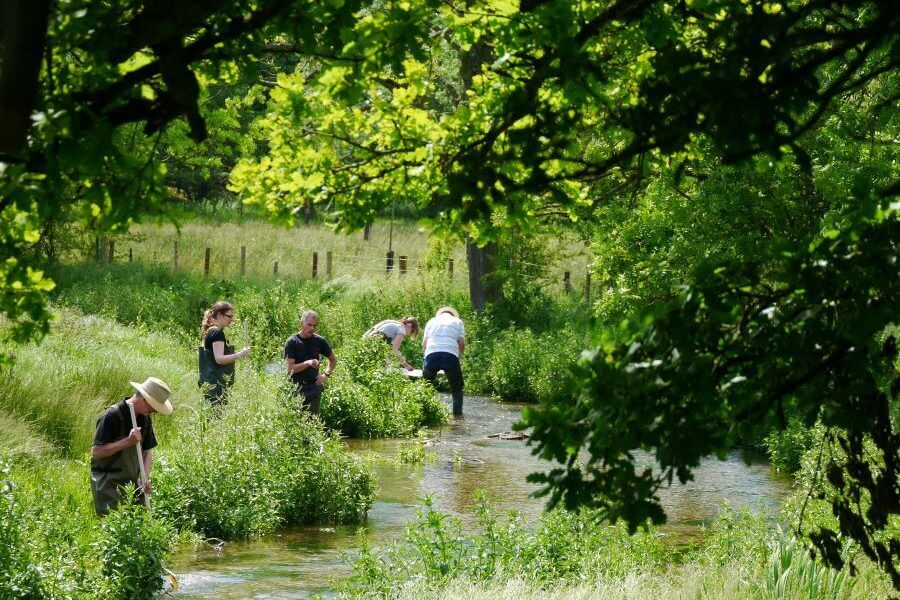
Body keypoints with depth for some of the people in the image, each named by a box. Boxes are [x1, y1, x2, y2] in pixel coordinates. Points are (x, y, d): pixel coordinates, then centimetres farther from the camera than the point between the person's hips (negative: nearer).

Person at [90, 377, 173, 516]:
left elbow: (147, 451, 14)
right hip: (108, 484, -7)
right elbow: (96, 452, -18)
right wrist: (128, 441, -24)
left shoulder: (144, 419, 8)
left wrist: (145, 479, -2)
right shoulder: (112, 416, -15)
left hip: (132, 482, 7)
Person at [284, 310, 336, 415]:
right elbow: (290, 368, -10)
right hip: (296, 388, -2)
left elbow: (333, 360, 23)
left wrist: (326, 375, 8)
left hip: (314, 387, 2)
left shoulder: (319, 341, 7)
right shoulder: (292, 342, -3)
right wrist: (308, 363, -24)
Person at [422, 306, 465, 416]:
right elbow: (462, 343, 10)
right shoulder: (457, 321, 20)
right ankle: (457, 413, 4)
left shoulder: (431, 321, 24)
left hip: (431, 354, 1)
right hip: (451, 354, -1)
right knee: (457, 388, 13)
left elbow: (424, 344, 17)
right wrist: (460, 354, 28)